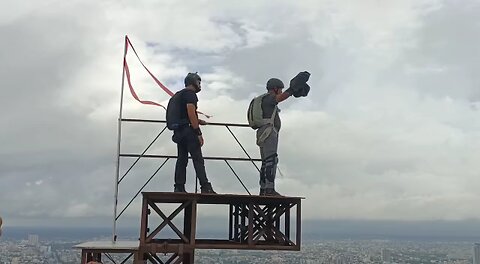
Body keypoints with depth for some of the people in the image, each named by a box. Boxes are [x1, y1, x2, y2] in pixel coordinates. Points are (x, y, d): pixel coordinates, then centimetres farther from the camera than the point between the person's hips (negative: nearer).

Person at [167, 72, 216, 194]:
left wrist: (198, 121, 28)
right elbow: (191, 113, -17)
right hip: (187, 130, -9)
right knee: (198, 159, -10)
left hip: (178, 131, 9)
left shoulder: (178, 95, 23)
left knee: (182, 159, 8)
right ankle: (205, 188, -13)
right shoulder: (190, 93, -7)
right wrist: (198, 133, -17)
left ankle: (179, 187, 6)